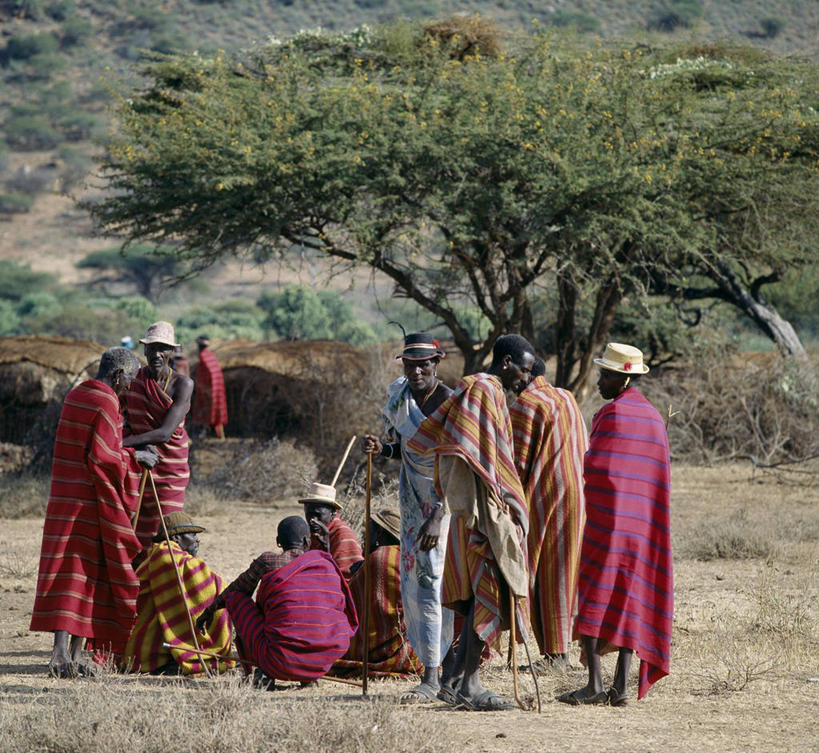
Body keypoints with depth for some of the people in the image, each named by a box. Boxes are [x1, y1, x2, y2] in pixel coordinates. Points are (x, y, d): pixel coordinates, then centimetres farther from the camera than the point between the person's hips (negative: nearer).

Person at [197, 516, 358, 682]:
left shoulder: (266, 562, 1)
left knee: (235, 597, 14)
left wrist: (210, 610, 35)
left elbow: (237, 588, 17)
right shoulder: (327, 563, 9)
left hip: (282, 662, -3)